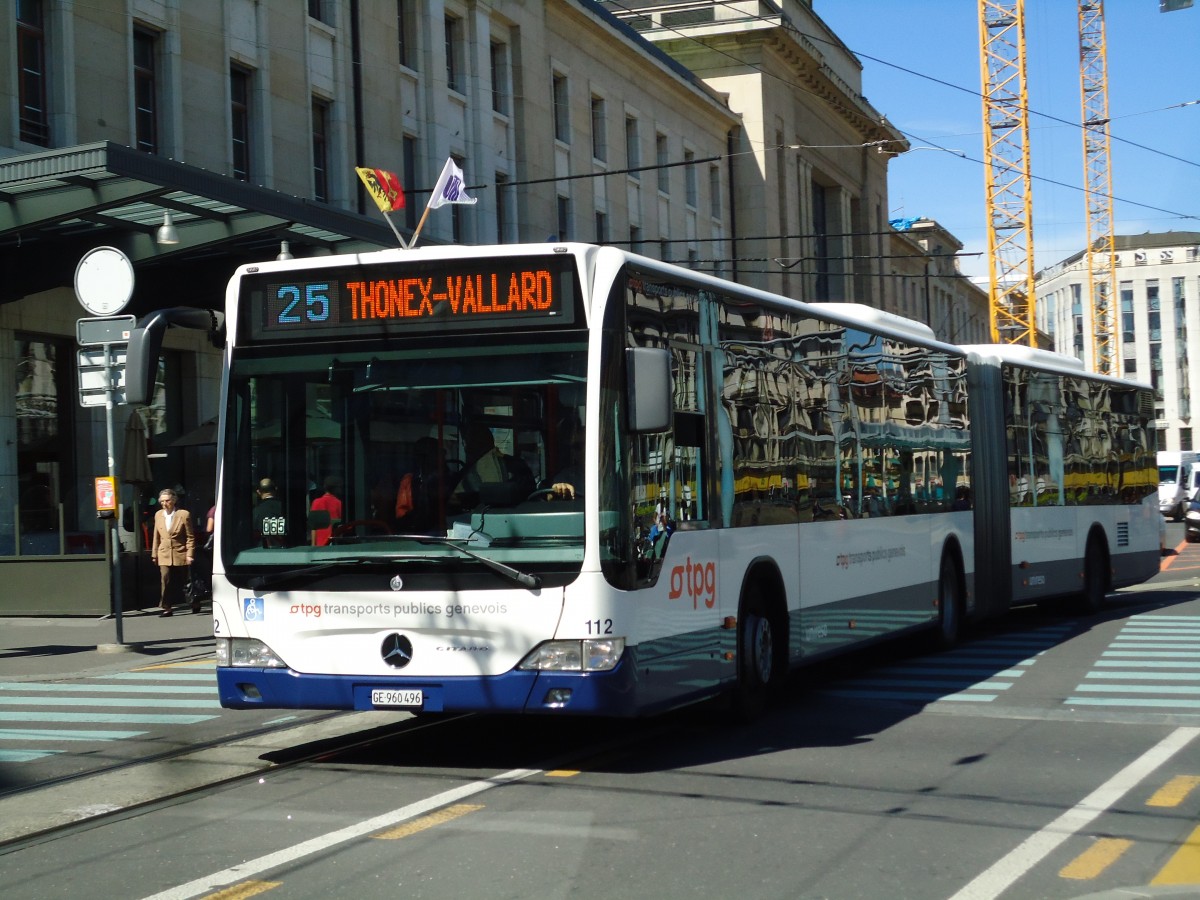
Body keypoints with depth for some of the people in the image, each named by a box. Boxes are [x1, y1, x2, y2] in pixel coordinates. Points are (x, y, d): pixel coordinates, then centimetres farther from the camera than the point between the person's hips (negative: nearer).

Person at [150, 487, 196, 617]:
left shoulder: (184, 515, -6)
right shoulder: (158, 515, 6)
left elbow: (190, 537, -4)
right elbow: (156, 537, 13)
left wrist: (190, 554, -10)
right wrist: (154, 554, 12)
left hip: (180, 554, -2)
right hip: (164, 554, 2)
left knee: (183, 582, 8)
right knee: (166, 581, -12)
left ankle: (194, 604, 26)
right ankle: (166, 607, -9)